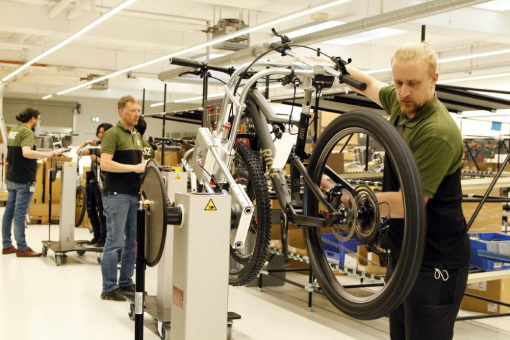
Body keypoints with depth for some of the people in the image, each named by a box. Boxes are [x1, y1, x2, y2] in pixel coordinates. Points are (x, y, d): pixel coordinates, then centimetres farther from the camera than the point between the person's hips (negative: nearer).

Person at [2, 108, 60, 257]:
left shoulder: (13, 130, 13)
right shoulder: (27, 131, -16)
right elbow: (26, 152, -32)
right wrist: (48, 154, -31)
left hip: (11, 178, 9)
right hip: (23, 180, -9)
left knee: (9, 211, 11)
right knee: (20, 214, -5)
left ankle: (7, 245, 18)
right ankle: (22, 249, 2)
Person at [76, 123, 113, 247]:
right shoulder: (96, 145, 14)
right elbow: (79, 152, 14)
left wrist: (97, 159, -18)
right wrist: (86, 142, 1)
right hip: (92, 180, 7)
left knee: (102, 211, -5)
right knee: (90, 209, 10)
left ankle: (103, 238, 3)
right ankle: (96, 235, 21)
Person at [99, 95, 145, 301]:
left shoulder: (137, 135, 16)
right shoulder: (113, 134, -10)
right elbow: (105, 163, -20)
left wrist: (145, 167, 4)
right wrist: (134, 168, -21)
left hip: (133, 194, 8)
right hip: (116, 195, -8)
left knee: (132, 241, 12)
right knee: (115, 242, -4)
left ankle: (126, 282, 23)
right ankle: (109, 288, 5)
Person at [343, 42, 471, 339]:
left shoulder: (438, 133, -25)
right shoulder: (400, 103, 1)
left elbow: (407, 204, -26)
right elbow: (370, 84, 24)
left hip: (435, 262, -8)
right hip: (402, 251, 8)